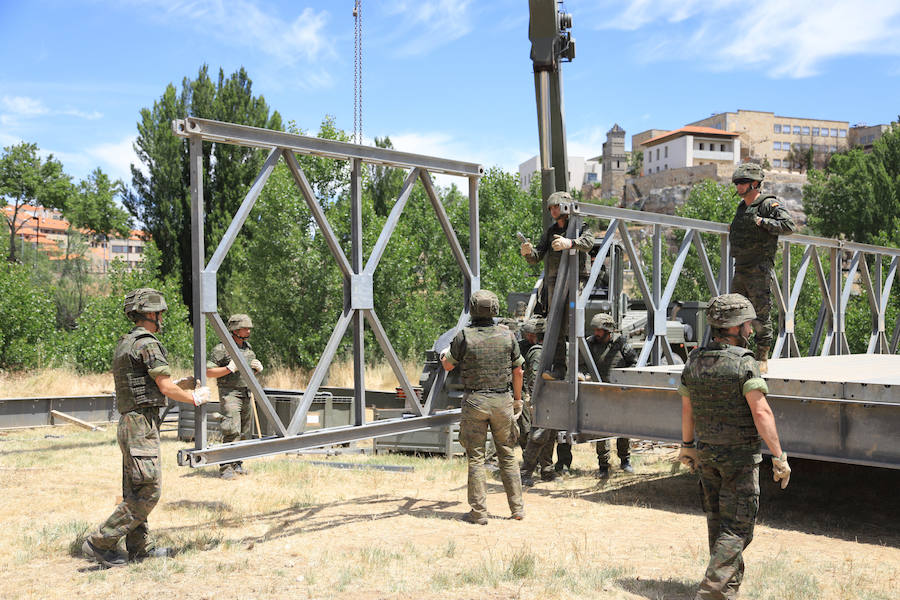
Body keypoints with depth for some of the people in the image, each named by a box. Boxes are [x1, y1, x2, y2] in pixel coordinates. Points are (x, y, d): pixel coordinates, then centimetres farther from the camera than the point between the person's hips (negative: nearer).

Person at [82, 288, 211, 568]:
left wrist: (182, 384, 22)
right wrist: (195, 398, 1)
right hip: (142, 423, -10)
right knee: (148, 492, -7)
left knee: (135, 491, 13)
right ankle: (100, 543, -4)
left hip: (129, 423, 10)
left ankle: (140, 547, 19)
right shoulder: (147, 343, -13)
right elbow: (166, 388, -14)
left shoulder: (125, 344, 17)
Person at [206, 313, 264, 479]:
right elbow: (208, 372, -11)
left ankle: (237, 464, 20)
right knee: (232, 431, -16)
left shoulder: (248, 347, 13)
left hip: (246, 395, 7)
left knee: (245, 433, 9)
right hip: (230, 393, -7)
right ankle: (225, 468, -12)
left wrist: (258, 367, 1)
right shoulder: (221, 348, -9)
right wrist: (229, 368, -21)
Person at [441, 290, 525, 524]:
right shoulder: (507, 335, -1)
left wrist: (444, 354, 27)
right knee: (507, 455, 13)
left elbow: (448, 365, 4)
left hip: (475, 401, -2)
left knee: (476, 457, 4)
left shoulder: (464, 336, -9)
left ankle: (479, 512, 5)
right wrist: (517, 399, 19)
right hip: (502, 401, 3)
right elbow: (517, 371, 6)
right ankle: (517, 508, 16)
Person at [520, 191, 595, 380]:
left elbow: (588, 242, -19)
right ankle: (558, 367, -5)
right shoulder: (550, 231, 21)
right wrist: (528, 252, -8)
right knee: (556, 325, -3)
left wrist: (569, 243, -39)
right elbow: (536, 258, 16)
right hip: (554, 280, 5)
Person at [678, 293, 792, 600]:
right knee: (737, 527, 0)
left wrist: (687, 445, 23)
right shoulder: (744, 363, -18)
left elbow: (687, 408, 11)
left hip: (707, 453, 6)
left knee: (717, 520, 18)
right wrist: (779, 456, -20)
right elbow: (761, 413, -24)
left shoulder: (694, 360, 2)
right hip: (739, 456, -6)